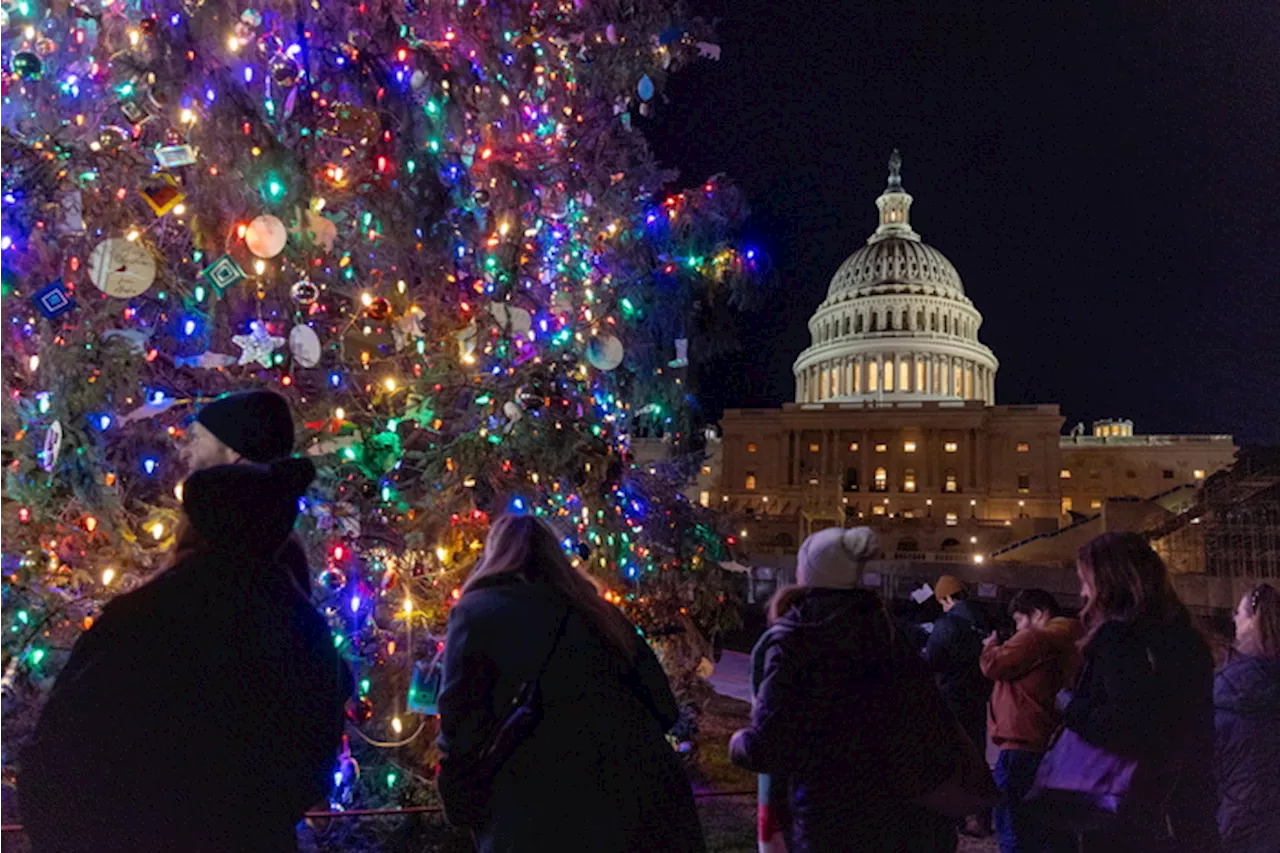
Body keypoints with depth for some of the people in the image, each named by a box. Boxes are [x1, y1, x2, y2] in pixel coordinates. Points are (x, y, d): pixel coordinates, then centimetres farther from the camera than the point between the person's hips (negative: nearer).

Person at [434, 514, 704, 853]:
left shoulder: (478, 613, 3)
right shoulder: (597, 610, 16)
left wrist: (461, 806, 11)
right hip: (645, 807, 5)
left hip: (549, 823, -5)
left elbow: (459, 731, -3)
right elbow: (663, 707, 15)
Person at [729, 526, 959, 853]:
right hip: (898, 810, 5)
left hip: (830, 818, -5)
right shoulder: (886, 630, 2)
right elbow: (932, 720, 3)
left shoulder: (793, 641, -12)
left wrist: (739, 744, 5)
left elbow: (769, 746, -15)